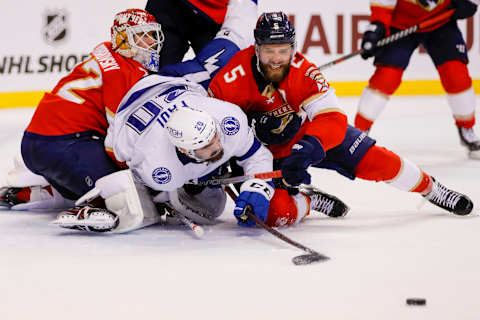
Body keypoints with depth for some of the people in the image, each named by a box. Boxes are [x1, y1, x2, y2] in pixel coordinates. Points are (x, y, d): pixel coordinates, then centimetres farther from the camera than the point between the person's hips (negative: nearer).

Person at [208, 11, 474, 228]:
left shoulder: (302, 70, -25)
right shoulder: (234, 78, -26)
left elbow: (332, 119, -30)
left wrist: (306, 150, -48)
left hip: (313, 132, 1)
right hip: (267, 151, -1)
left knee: (375, 161, -7)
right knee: (276, 212, -25)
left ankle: (430, 188, 22)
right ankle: (307, 200, 12)